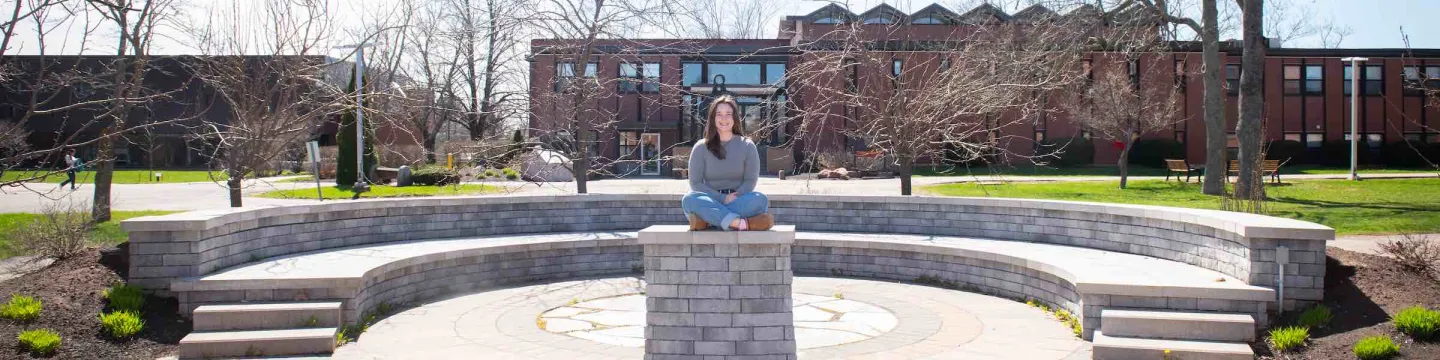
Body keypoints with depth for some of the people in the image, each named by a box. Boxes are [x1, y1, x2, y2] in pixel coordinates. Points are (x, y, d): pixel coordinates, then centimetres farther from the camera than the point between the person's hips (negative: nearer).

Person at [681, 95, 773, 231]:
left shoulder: (747, 145, 8)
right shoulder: (701, 147, 6)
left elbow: (751, 180, 2)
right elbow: (695, 183, 0)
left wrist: (734, 197, -19)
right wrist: (722, 199, -14)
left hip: (739, 202, 1)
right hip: (712, 202, 0)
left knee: (760, 199, -31)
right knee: (689, 199, -32)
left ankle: (707, 218, -38)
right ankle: (738, 222, -47)